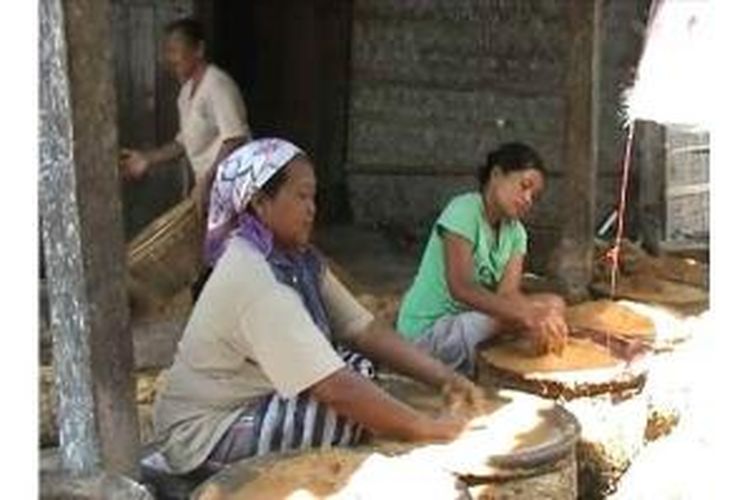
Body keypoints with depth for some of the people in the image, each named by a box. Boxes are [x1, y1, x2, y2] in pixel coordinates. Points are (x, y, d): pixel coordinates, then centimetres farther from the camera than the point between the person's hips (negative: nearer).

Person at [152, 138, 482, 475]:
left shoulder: (298, 259, -1)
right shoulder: (252, 279, -29)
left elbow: (364, 329, -3)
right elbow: (334, 388, -33)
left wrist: (443, 378, -13)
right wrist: (425, 428, -29)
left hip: (252, 401, 9)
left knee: (362, 367, -3)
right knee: (356, 411, -22)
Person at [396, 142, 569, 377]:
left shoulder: (516, 233, 7)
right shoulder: (464, 210, -16)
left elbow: (509, 293, -9)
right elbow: (460, 287, -29)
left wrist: (542, 316, -32)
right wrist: (527, 316, -39)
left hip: (470, 323, 8)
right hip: (427, 330, -8)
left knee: (553, 305, -10)